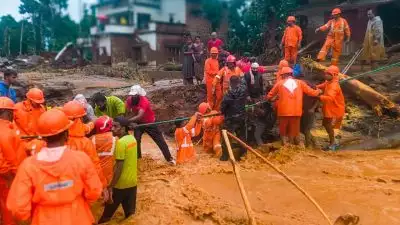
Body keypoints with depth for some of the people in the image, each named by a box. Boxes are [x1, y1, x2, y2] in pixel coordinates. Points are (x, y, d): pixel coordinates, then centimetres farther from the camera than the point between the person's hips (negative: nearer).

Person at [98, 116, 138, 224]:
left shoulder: (121, 142, -21)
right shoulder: (132, 138, 4)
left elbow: (119, 167, -22)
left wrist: (111, 186, -16)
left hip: (121, 184, -7)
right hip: (133, 182, 7)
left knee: (108, 212, 12)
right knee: (130, 212, 15)